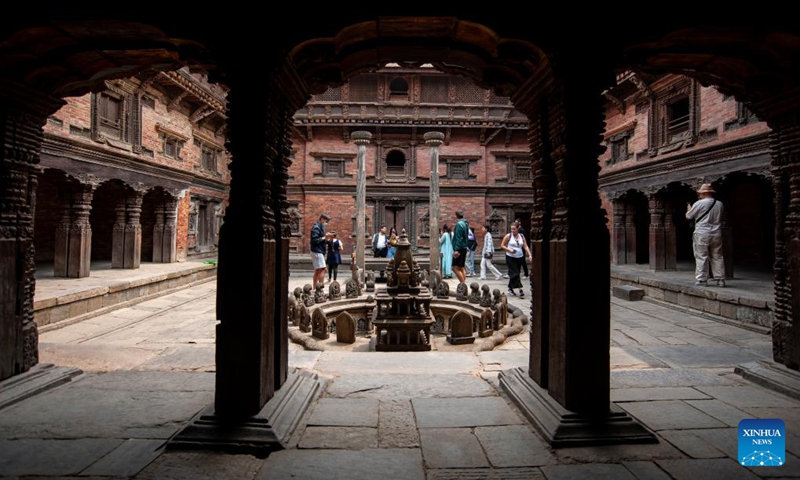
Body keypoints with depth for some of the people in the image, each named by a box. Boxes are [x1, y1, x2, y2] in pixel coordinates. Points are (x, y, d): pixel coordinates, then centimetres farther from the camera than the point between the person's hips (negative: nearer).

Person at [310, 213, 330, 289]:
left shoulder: (321, 227, 19)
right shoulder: (316, 228, -12)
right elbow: (314, 240, -20)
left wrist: (327, 239, 7)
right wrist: (324, 238, -16)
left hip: (320, 252, 10)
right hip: (317, 251, -10)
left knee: (317, 271, 12)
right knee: (322, 269, -14)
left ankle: (315, 288, 16)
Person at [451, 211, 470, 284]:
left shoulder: (459, 224, -14)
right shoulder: (465, 224, 15)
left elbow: (458, 238, -21)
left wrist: (456, 250, -23)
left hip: (459, 249, -10)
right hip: (464, 248, 10)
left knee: (455, 267, -10)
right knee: (461, 268, 13)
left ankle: (463, 283, -15)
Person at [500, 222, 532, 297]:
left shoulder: (522, 237, 5)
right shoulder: (508, 236, -5)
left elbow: (525, 247, 0)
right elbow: (502, 245, -2)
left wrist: (529, 255, -13)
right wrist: (509, 250, -16)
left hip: (520, 257, 4)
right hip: (510, 257, -4)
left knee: (513, 274, 12)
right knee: (515, 273, -12)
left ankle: (510, 288, 26)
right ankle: (520, 289, -16)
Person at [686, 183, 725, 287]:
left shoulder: (699, 203, -10)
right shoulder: (719, 204, 7)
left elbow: (688, 216, 0)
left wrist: (689, 209, 19)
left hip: (702, 234, -5)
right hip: (716, 234, 5)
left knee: (701, 258, -1)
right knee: (717, 257, 10)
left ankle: (701, 280, 0)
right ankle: (720, 280, 11)